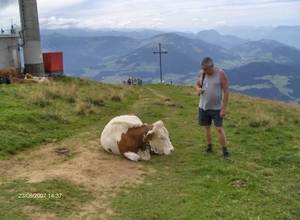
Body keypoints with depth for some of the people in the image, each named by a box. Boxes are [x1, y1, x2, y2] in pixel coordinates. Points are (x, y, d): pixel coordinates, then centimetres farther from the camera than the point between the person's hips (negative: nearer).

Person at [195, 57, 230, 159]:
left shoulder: (221, 74, -13)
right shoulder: (201, 74, -1)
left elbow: (226, 92, -12)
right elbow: (197, 84, 17)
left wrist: (223, 108, -14)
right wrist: (198, 89, -9)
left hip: (217, 108, -4)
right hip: (203, 107, 4)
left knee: (219, 129, -4)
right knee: (207, 127, 13)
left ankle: (225, 151, 7)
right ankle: (209, 147, 29)